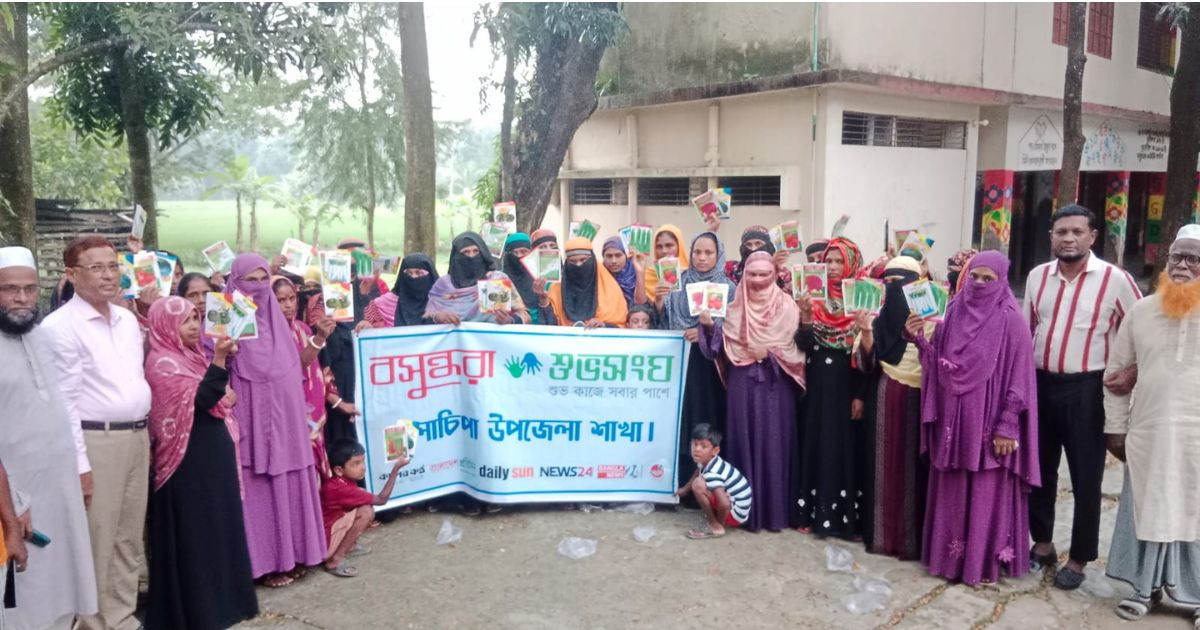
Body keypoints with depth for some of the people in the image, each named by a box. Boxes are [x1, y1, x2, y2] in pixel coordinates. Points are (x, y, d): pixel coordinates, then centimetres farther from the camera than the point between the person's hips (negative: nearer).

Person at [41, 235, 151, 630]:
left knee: (129, 540, 15)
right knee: (97, 545, 2)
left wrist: (145, 431, 15)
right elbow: (64, 402, -14)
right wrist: (80, 464, -15)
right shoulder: (60, 326, -11)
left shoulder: (128, 320, 11)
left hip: (137, 438, 7)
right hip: (96, 442, -7)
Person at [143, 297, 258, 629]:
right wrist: (219, 359, -30)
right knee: (193, 534, -1)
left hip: (213, 455, 9)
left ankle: (218, 599, 25)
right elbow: (199, 399, -24)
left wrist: (225, 397, 2)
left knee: (217, 527, 14)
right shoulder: (162, 362, -13)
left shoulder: (194, 356, 13)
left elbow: (217, 399, 23)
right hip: (189, 462, -9)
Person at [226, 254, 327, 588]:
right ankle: (264, 560, 7)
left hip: (284, 419, 7)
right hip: (250, 420, -6)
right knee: (258, 491, -1)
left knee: (290, 487, 10)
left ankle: (290, 553, 21)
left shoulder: (276, 319, 13)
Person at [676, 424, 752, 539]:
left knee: (698, 484, -24)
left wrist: (718, 524, -19)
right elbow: (697, 473, 26)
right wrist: (685, 489, 31)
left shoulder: (712, 474, -28)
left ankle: (715, 527, -14)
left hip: (736, 514, -10)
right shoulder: (706, 461, -1)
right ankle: (713, 513, 13)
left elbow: (724, 504, -38)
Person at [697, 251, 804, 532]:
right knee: (745, 442, 2)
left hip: (776, 386, -2)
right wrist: (708, 326, -12)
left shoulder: (787, 306, 1)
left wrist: (772, 354, -18)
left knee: (774, 444, 0)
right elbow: (723, 350, 2)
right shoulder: (734, 309, 8)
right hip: (744, 385, 2)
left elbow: (798, 347, -3)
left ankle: (776, 511, 9)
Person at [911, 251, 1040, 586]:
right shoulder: (954, 313, 7)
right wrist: (920, 340, -9)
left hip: (989, 422, -5)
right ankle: (950, 555, 23)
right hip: (954, 419, 5)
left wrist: (1007, 426, -14)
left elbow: (1018, 379, -11)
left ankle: (984, 562, 14)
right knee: (952, 492, 12)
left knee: (988, 493, 3)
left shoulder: (1010, 322, -9)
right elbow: (938, 363, 8)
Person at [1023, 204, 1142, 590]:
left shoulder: (1114, 279, -9)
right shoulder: (1037, 276, 4)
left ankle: (1078, 559, 18)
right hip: (1039, 384, 4)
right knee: (1039, 469, 14)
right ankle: (1042, 544, 31)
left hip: (1085, 389, -4)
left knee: (1085, 478, 4)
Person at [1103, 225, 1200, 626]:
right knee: (1147, 511, 11)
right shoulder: (1141, 311, 4)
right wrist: (1115, 426, 6)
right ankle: (1146, 586, 27)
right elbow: (1117, 371, 9)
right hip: (1148, 434, 2)